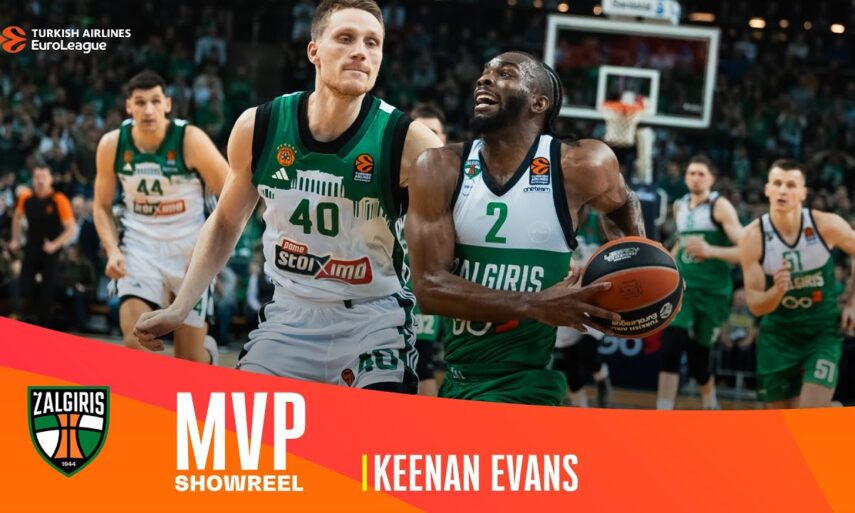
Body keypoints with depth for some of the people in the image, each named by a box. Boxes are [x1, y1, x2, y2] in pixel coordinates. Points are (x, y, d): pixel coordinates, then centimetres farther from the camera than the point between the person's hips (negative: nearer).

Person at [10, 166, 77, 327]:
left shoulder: (59, 200, -13)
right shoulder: (25, 198, 0)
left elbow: (71, 228, -12)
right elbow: (17, 216, 21)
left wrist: (55, 244, -22)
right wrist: (15, 239, 16)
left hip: (50, 253, -4)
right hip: (30, 251, 4)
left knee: (47, 293, -2)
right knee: (25, 289, -2)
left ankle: (44, 324, 14)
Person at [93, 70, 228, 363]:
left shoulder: (191, 140, -17)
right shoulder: (112, 145, -7)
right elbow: (102, 206, 7)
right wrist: (113, 251, -9)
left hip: (190, 249, -1)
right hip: (140, 247, 2)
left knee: (189, 357, 7)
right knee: (135, 341, -20)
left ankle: (208, 349, 43)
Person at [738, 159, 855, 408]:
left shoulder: (826, 225, -16)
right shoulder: (753, 237, -16)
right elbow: (755, 305, -13)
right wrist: (777, 291, -34)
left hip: (823, 331, -1)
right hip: (778, 333, 1)